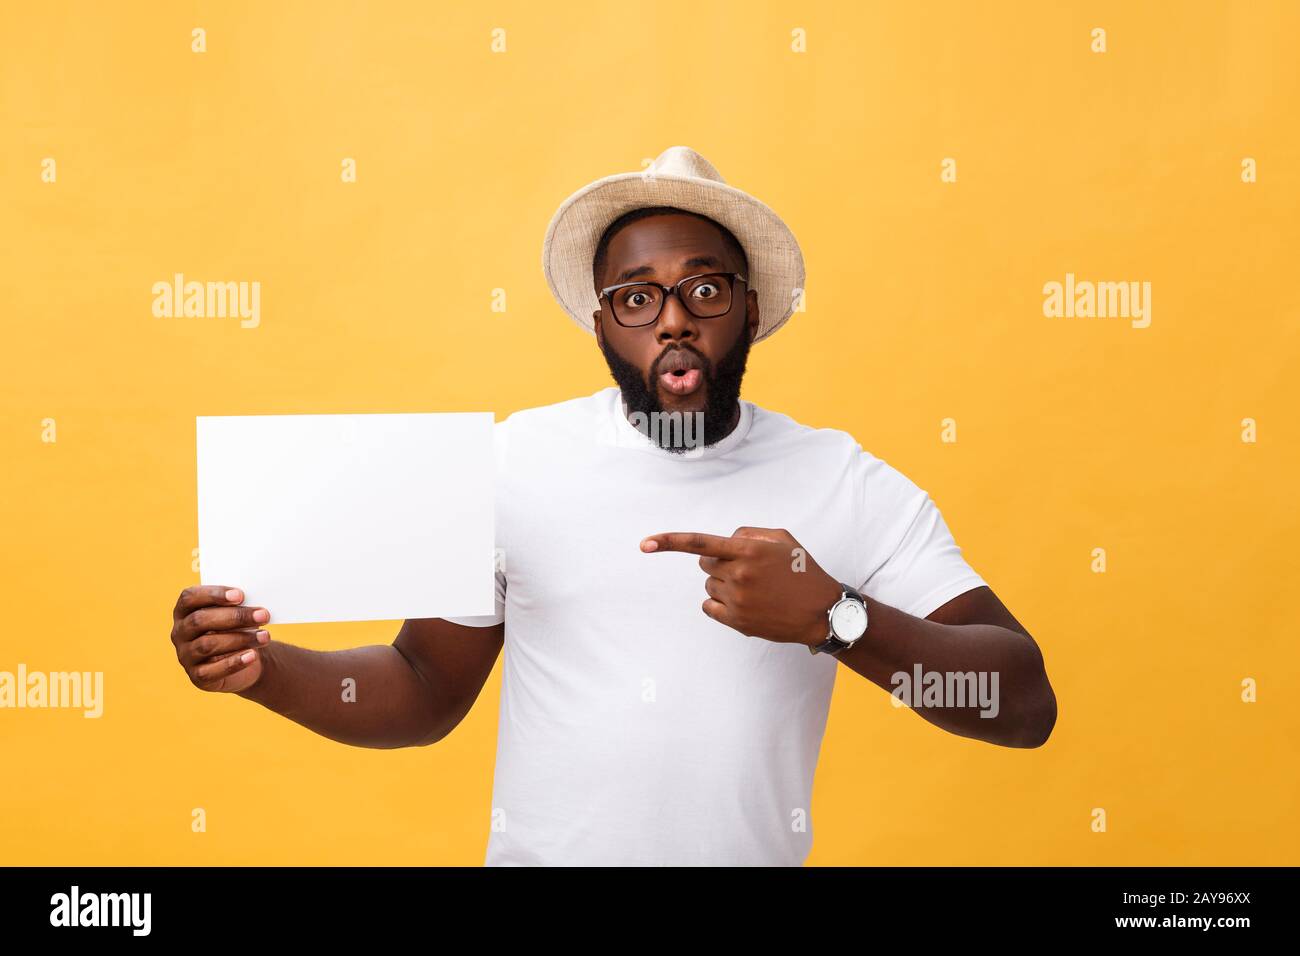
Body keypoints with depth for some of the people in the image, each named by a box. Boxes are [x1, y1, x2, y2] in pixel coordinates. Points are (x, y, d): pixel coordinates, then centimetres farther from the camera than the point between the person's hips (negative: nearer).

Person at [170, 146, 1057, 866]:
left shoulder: (845, 483, -7)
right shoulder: (515, 460, -4)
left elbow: (1026, 706, -13)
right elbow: (425, 690, 3)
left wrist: (833, 616, -28)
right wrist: (266, 668, -15)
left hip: (756, 848, 0)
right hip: (541, 849, 1)